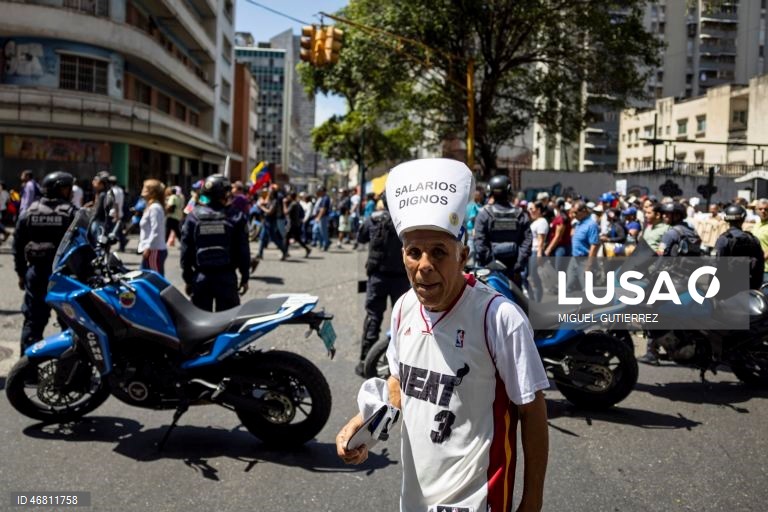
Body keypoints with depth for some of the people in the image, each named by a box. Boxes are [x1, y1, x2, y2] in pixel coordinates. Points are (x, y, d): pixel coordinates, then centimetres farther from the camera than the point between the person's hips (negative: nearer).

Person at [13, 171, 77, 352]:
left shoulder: (28, 212, 6)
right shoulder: (71, 213, -7)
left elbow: (18, 245, 9)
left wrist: (21, 273, 16)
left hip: (36, 271, 4)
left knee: (33, 319, 10)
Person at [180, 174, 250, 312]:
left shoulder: (193, 217, 0)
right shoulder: (236, 217, -5)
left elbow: (186, 250, 1)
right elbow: (243, 250, -4)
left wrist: (188, 279, 9)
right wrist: (245, 278, 5)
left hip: (201, 277, 2)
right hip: (226, 277, -2)